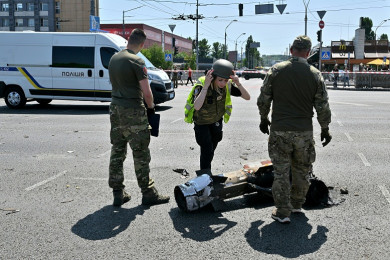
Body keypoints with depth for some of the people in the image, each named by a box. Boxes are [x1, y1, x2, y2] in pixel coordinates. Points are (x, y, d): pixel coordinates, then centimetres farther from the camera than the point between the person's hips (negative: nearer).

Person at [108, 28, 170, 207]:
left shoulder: (114, 58, 9)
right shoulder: (136, 61, -14)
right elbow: (146, 92, -16)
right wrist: (151, 107, 1)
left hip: (115, 108, 7)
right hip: (133, 111, -7)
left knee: (117, 151, 11)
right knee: (141, 153, 1)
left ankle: (118, 194, 18)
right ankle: (148, 194, 10)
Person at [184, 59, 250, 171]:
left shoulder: (228, 85, -22)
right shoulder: (201, 85, -34)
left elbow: (247, 97, -22)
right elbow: (197, 107, -50)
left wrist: (238, 83, -39)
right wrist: (205, 86, -54)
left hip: (216, 120, 5)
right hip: (201, 121, -5)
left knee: (213, 146, 21)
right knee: (207, 150, -12)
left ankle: (208, 174, 44)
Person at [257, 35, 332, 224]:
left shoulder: (276, 70, -4)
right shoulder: (315, 75, -2)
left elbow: (263, 99, 1)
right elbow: (323, 107, 1)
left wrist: (264, 119, 17)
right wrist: (325, 129, 14)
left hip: (280, 131, -1)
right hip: (304, 132, 1)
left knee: (281, 171, 5)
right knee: (302, 171, 18)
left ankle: (283, 212, 9)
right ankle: (297, 204, 33)